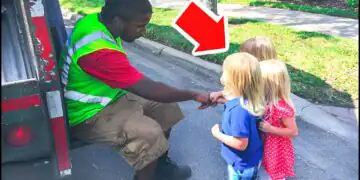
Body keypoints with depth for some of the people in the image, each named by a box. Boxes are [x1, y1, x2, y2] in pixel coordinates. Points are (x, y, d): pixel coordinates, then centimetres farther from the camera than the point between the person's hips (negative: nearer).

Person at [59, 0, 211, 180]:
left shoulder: (96, 20, -6)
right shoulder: (99, 51, -35)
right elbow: (149, 90, -30)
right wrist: (194, 95, -19)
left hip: (111, 96, 9)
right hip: (88, 114, -9)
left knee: (167, 108, 5)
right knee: (150, 133, -29)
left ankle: (161, 165, 24)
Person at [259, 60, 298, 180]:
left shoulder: (282, 107, -35)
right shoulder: (267, 100, -11)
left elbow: (294, 132, -26)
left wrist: (270, 129, -29)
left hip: (278, 150, -7)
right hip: (269, 146, 7)